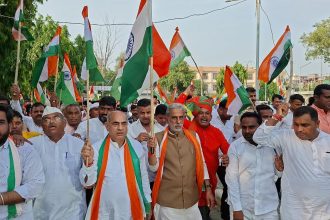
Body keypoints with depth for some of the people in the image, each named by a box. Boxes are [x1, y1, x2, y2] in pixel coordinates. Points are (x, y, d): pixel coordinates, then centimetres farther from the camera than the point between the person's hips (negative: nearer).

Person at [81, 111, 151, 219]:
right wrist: (88, 162, -29)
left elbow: (143, 176, 6)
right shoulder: (97, 148, -11)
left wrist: (147, 203, 10)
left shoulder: (136, 146, -5)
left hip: (132, 211, 2)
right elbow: (88, 182, -13)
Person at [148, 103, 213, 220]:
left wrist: (208, 189, 6)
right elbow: (154, 168, -3)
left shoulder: (193, 136, 3)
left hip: (191, 198, 2)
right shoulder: (159, 138, -4)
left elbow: (201, 163, 8)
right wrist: (152, 150, -20)